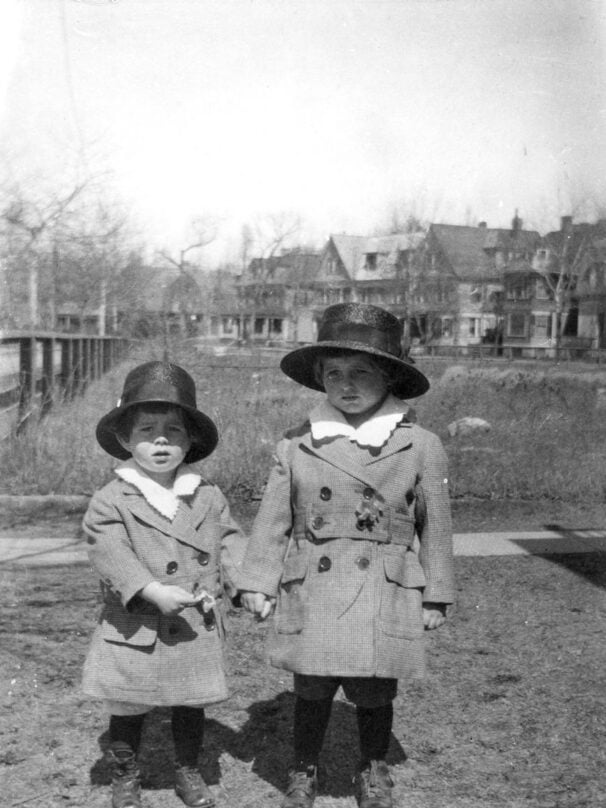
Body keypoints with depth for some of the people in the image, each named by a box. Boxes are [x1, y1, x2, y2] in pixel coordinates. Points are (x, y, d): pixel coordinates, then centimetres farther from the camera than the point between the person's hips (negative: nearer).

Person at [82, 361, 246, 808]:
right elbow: (110, 553, -19)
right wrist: (152, 590, -31)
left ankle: (188, 772, 40)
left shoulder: (208, 497, 1)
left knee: (191, 707, 19)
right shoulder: (111, 501, -10)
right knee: (127, 713, 13)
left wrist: (244, 579, -12)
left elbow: (230, 539, 6)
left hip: (196, 628, 3)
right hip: (136, 631, -3)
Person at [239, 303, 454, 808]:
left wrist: (435, 596, 7)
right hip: (312, 595, 1)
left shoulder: (422, 448, -3)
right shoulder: (296, 446, 0)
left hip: (386, 599, 0)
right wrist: (258, 583, 4)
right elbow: (273, 520, 5)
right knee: (312, 692, 11)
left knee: (375, 694, 12)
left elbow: (434, 525, 4)